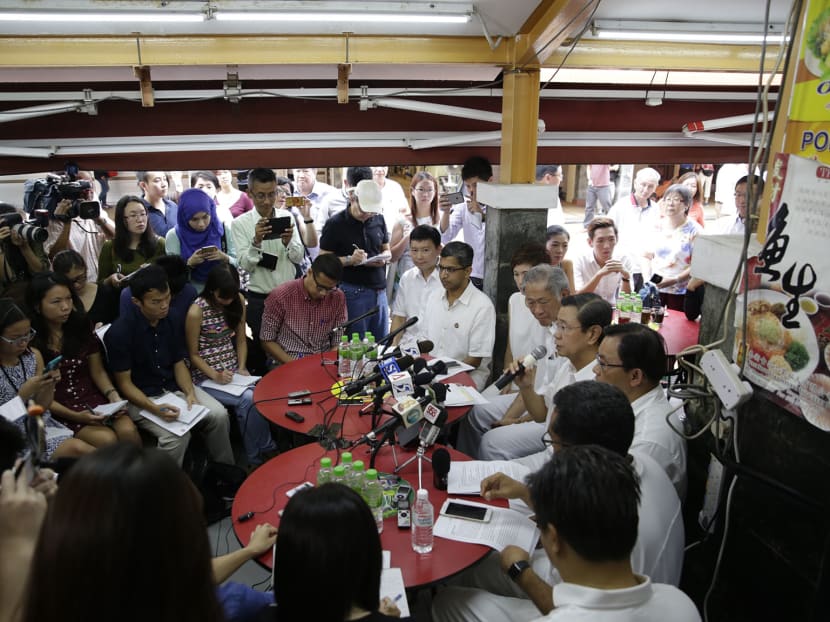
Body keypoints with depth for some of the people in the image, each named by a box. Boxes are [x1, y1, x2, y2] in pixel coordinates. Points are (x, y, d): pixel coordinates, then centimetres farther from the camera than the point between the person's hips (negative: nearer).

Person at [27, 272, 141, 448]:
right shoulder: (30, 342, -8)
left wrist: (113, 395, -9)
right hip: (58, 411, -3)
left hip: (94, 399, 4)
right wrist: (74, 416, -16)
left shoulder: (81, 327, 5)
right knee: (107, 440, -27)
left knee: (129, 432, -24)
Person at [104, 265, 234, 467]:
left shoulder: (172, 321, -1)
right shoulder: (120, 332, -17)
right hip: (140, 397, -5)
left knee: (219, 415, -16)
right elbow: (124, 383, -13)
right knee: (178, 435, -29)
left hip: (174, 388, 5)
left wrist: (190, 393, -12)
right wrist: (155, 409, -27)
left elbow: (179, 363, 7)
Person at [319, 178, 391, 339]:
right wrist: (350, 260, -21)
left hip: (379, 290, 5)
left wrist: (383, 259, -3)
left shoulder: (378, 219, 9)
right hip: (353, 291, -5)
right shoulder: (335, 224, -6)